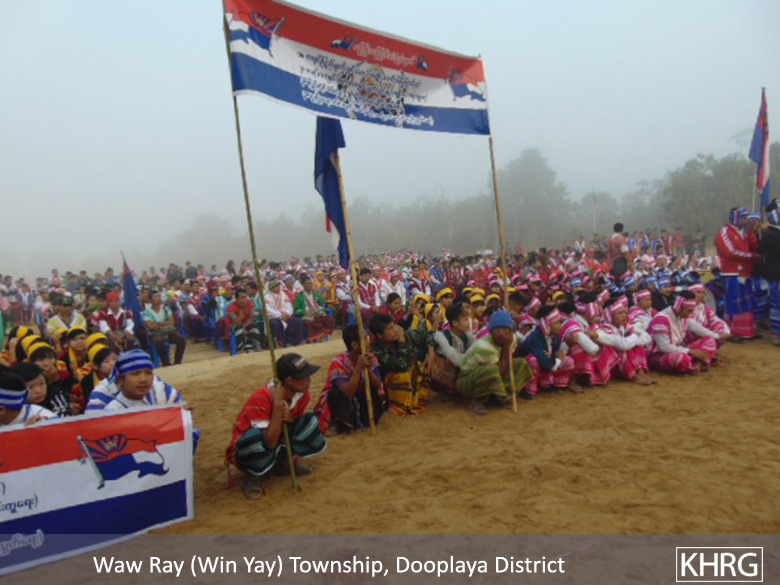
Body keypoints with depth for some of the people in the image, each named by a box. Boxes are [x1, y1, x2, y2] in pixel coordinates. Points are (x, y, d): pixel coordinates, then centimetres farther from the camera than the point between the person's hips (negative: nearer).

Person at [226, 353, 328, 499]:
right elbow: (270, 442, -33)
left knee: (310, 420, -15)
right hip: (247, 450, -5)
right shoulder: (260, 399, -29)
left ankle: (285, 461, 1)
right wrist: (278, 404, -37)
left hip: (280, 445, 5)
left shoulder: (303, 395, -11)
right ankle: (253, 474, -10)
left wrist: (291, 419, -23)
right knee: (254, 437, -40)